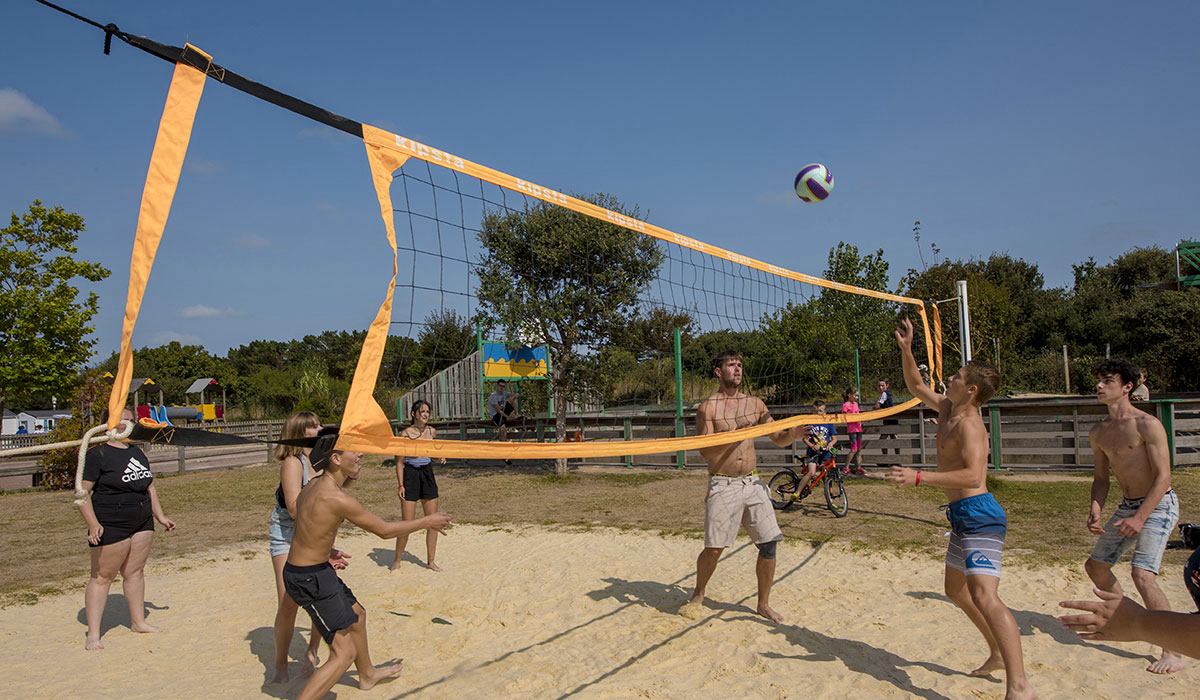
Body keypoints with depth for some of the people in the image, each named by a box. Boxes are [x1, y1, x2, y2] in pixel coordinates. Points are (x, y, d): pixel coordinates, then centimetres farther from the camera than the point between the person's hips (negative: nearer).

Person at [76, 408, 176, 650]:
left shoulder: (137, 452, 15)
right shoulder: (97, 454, -9)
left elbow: (150, 487, 21)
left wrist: (160, 516, 18)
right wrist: (93, 524, -22)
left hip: (142, 522, 7)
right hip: (111, 525, -7)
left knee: (135, 571, 13)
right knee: (102, 576, -1)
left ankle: (138, 621, 24)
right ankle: (93, 633, 6)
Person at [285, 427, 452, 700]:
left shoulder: (314, 485, 1)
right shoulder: (337, 499, -27)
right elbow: (385, 530, -17)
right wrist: (428, 522, -5)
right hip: (310, 580, -10)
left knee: (356, 615, 29)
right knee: (344, 652, -5)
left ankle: (367, 675, 51)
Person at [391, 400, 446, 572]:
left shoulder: (432, 431, 4)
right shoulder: (406, 433, -9)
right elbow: (400, 462, -6)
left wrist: (441, 457, 0)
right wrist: (401, 485, -14)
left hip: (428, 474, 5)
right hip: (410, 475, -5)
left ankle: (430, 561, 16)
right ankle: (397, 560, 15)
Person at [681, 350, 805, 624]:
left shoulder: (755, 404, 10)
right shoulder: (708, 407, -2)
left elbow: (779, 439, 11)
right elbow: (705, 451, -9)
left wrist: (794, 433, -11)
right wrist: (734, 435, -23)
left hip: (753, 483, 4)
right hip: (722, 485, -4)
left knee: (769, 543, 0)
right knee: (713, 548, -5)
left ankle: (763, 604, 18)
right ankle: (698, 596, 22)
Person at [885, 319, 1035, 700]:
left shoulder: (968, 423, -17)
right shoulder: (947, 409, 10)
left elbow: (973, 475, -31)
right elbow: (916, 387, 26)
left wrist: (919, 477, -35)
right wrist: (906, 351, 14)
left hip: (979, 515, -11)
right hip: (962, 516, 11)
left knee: (983, 594, -23)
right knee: (956, 589, 22)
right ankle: (998, 653, 35)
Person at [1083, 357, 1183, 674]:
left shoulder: (1147, 424, -17)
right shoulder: (1098, 432, 5)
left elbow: (1163, 477, -20)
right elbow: (1101, 478, 13)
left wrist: (1139, 518, -26)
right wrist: (1095, 510, -4)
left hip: (1158, 506, -8)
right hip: (1127, 506, 8)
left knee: (1142, 574, -21)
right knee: (1095, 566, 12)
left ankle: (1173, 651, -9)